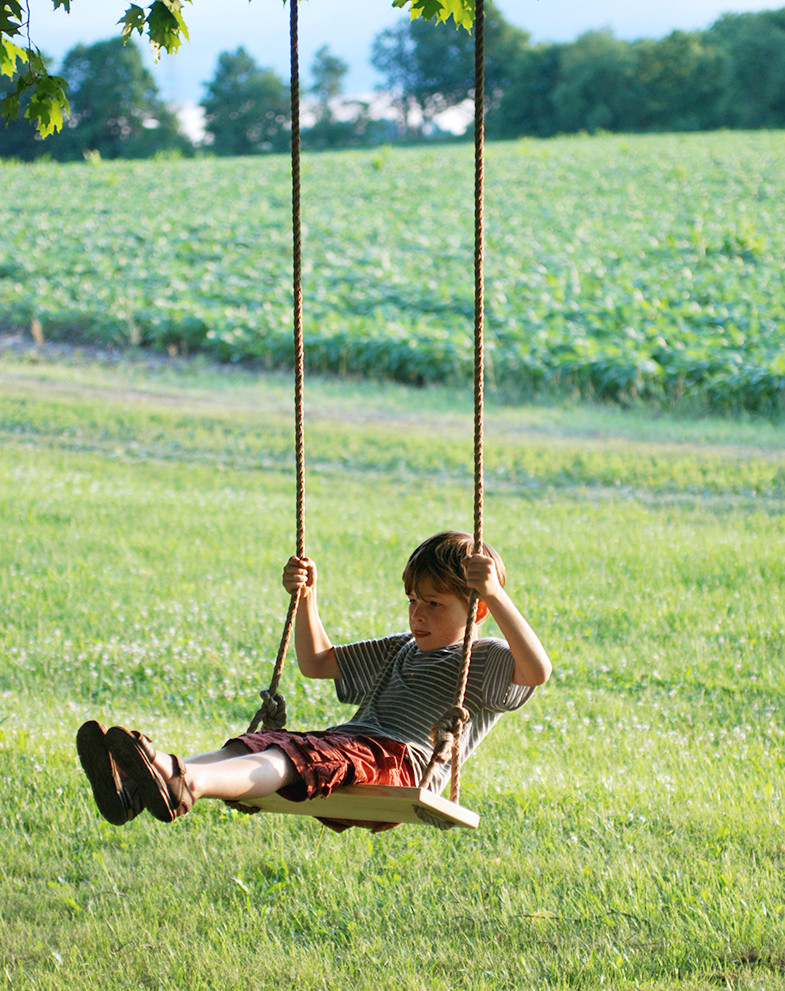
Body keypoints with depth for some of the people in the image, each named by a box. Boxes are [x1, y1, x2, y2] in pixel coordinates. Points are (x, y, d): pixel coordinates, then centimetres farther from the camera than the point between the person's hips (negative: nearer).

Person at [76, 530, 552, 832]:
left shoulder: (482, 659, 9)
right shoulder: (401, 649, 35)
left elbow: (537, 670, -14)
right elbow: (318, 662, 41)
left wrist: (496, 596, -20)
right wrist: (307, 597, 27)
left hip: (398, 759, -8)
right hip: (343, 742, 8)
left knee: (293, 758, -35)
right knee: (247, 748, -20)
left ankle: (188, 783, -64)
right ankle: (136, 786, -47)